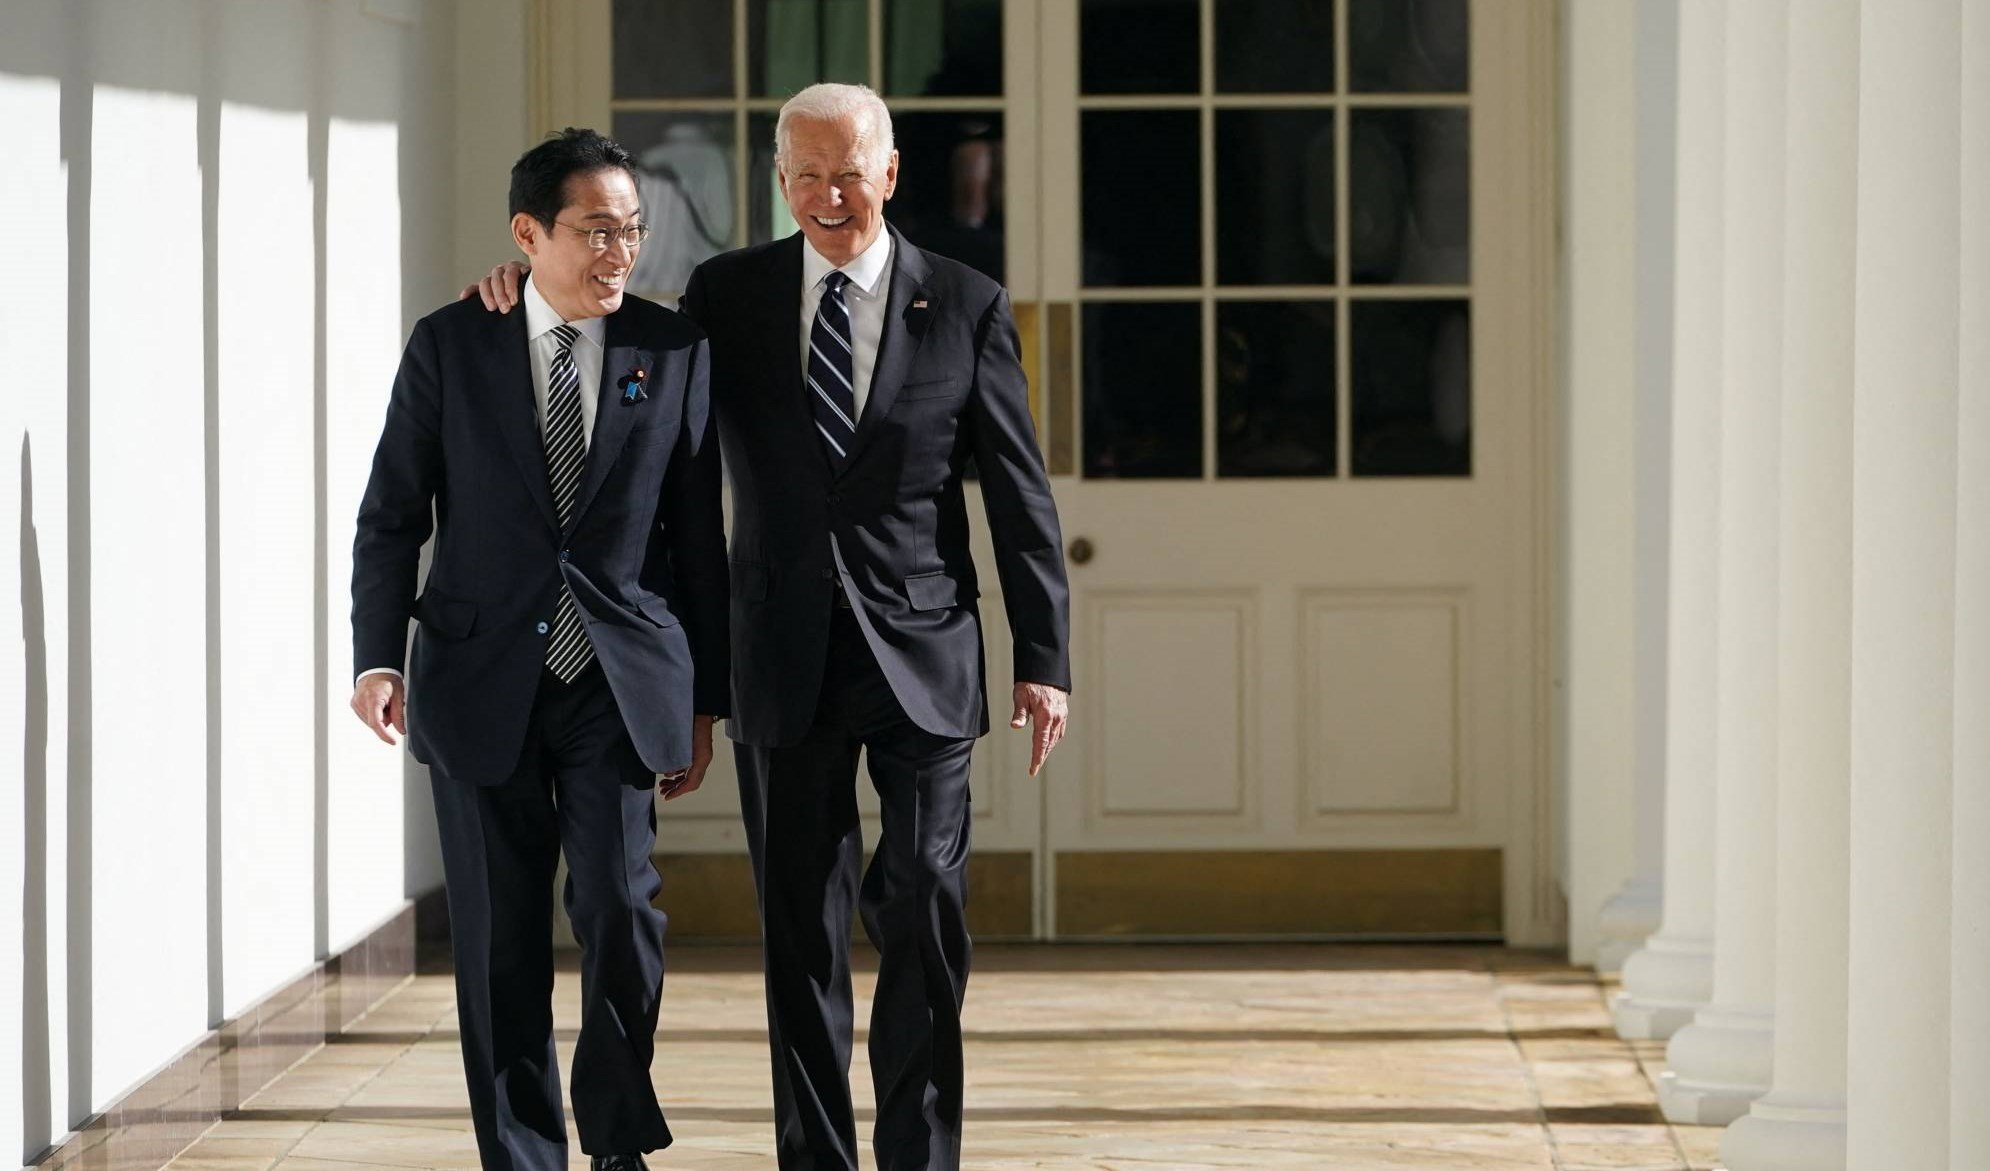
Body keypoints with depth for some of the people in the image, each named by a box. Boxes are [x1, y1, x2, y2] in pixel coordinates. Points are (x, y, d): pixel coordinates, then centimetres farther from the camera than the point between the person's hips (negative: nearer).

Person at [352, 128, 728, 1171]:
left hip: (621, 681, 0)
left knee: (620, 902, -12)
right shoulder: (449, 346, 2)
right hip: (480, 683, 0)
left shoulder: (675, 350, 3)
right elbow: (391, 514, 4)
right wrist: (378, 655, -8)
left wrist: (703, 699, 6)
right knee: (499, 937, 4)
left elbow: (699, 535, 6)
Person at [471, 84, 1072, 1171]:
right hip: (786, 661, 1)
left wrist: (1044, 659, -2)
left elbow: (1020, 496, 2)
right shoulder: (729, 293, 5)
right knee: (801, 924, 5)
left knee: (924, 908, -3)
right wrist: (536, 283, 0)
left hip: (920, 652, -1)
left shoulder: (966, 306, 1)